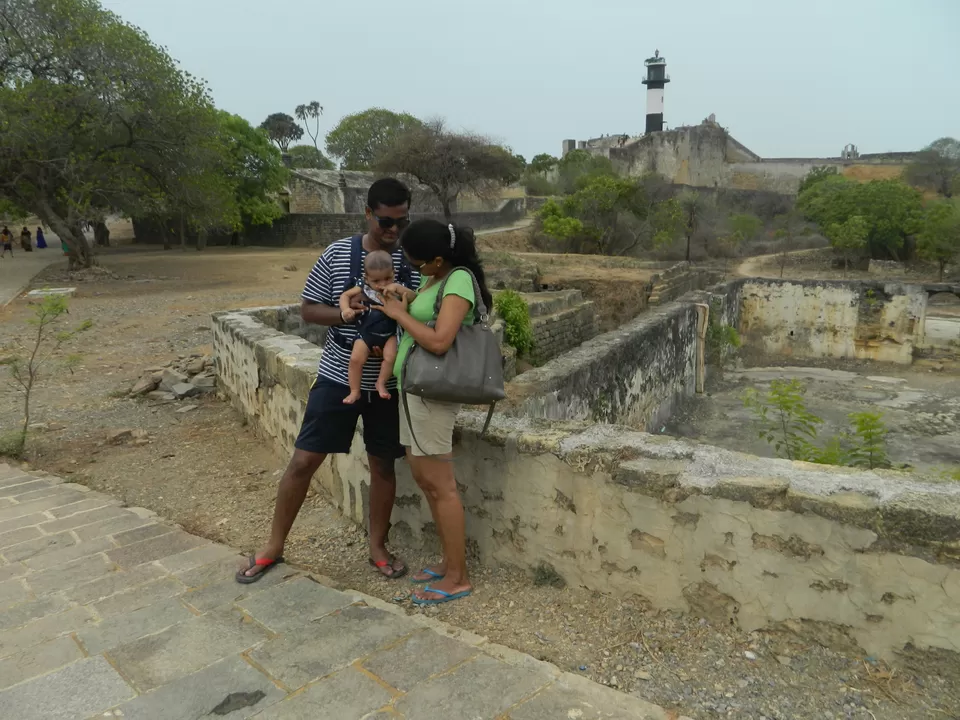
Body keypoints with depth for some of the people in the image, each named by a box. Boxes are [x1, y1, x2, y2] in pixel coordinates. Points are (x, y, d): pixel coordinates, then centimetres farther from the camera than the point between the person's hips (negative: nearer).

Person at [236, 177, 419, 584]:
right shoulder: (338, 254, -3)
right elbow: (307, 309, 2)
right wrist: (344, 313, -18)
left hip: (388, 383, 1)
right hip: (338, 377, 0)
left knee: (383, 464, 10)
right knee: (304, 459, 3)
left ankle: (377, 547, 30)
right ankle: (273, 547, 22)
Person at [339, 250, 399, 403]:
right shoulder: (364, 287, -2)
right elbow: (345, 295, 5)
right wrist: (345, 310, -13)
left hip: (389, 334, -1)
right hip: (366, 333, 1)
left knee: (390, 357, -22)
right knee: (356, 359, -12)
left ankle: (381, 383, 4)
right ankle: (354, 391, 5)